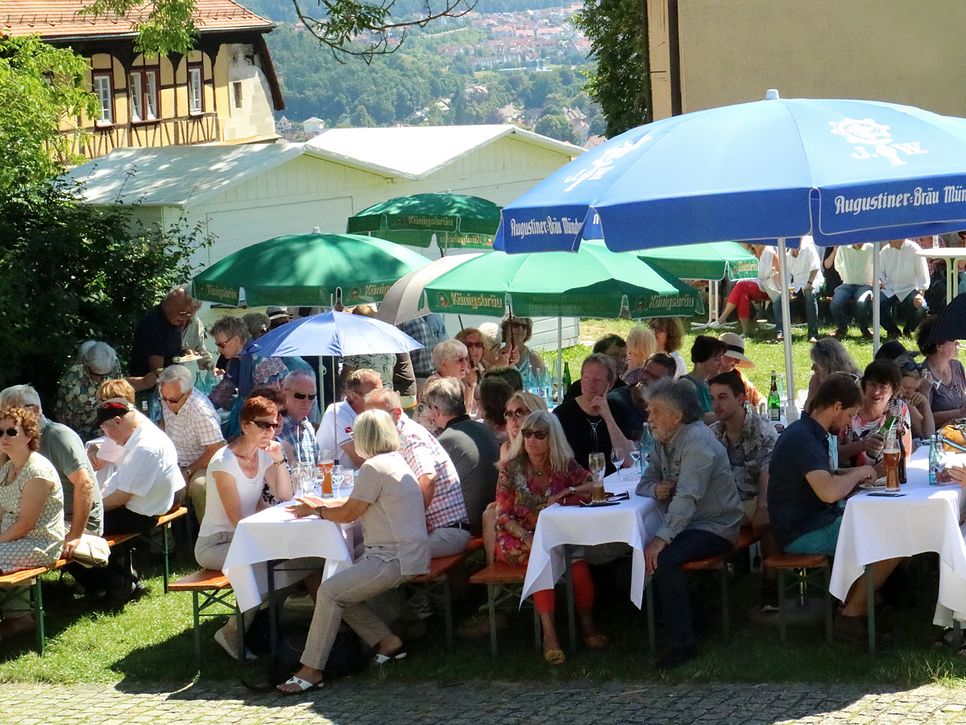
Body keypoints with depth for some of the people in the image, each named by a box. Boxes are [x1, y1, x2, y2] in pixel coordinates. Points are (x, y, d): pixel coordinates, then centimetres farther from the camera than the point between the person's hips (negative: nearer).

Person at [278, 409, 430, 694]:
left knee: (329, 592, -16)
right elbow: (359, 505, 25)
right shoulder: (396, 461, 17)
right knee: (341, 590, 11)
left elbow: (348, 513, -10)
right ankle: (386, 641, 10)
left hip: (395, 559, -10)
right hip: (404, 554, 10)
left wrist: (317, 510, 7)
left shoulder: (374, 468, -14)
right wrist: (323, 505, 21)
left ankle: (311, 669, -15)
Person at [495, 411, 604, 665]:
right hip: (517, 539, -1)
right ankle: (549, 634, -36)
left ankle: (588, 625, -17)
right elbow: (503, 515, -2)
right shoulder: (510, 470, 1)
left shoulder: (565, 466, 5)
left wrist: (567, 492, -13)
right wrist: (528, 539, -19)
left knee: (577, 559, -31)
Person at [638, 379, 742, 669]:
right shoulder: (662, 441, 11)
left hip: (715, 526, -9)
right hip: (685, 524, 9)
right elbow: (644, 484, 14)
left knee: (663, 559, -31)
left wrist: (662, 538, -37)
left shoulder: (697, 442, -19)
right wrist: (656, 489, -11)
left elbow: (687, 498, -29)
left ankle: (681, 642, -25)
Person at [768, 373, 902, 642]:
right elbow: (829, 491, -35)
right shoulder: (803, 439, -22)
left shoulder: (807, 433, 12)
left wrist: (854, 474, 9)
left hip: (815, 519, 11)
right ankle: (851, 615, -5)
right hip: (803, 533, -11)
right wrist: (859, 473, -16)